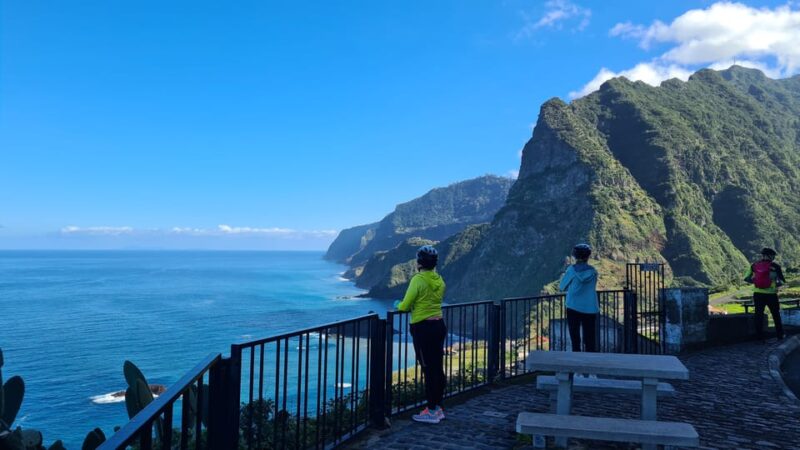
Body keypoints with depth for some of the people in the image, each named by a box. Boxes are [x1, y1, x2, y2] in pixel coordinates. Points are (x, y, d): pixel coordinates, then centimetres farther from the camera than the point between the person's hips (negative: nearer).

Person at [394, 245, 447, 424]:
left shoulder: (418, 280, -14)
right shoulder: (439, 280, 7)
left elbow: (405, 306, -12)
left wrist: (398, 305, 9)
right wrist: (415, 306, 25)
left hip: (423, 329, -7)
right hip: (439, 325, 8)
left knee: (428, 370, -1)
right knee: (438, 369, 12)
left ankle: (431, 412, 7)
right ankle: (438, 408, 22)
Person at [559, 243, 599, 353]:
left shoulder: (571, 270, -7)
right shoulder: (593, 272, -2)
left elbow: (562, 287, 0)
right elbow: (591, 287, 11)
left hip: (573, 309, -1)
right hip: (590, 309, 1)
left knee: (575, 340, 8)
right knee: (590, 341, 7)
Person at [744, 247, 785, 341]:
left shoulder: (754, 265, 0)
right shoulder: (775, 266, -7)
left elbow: (746, 278, 1)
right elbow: (782, 281, -5)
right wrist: (776, 285, 13)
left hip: (758, 294, 2)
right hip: (771, 294, -2)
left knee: (759, 315, 8)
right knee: (776, 315, 17)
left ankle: (759, 336, 8)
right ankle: (780, 335, 25)